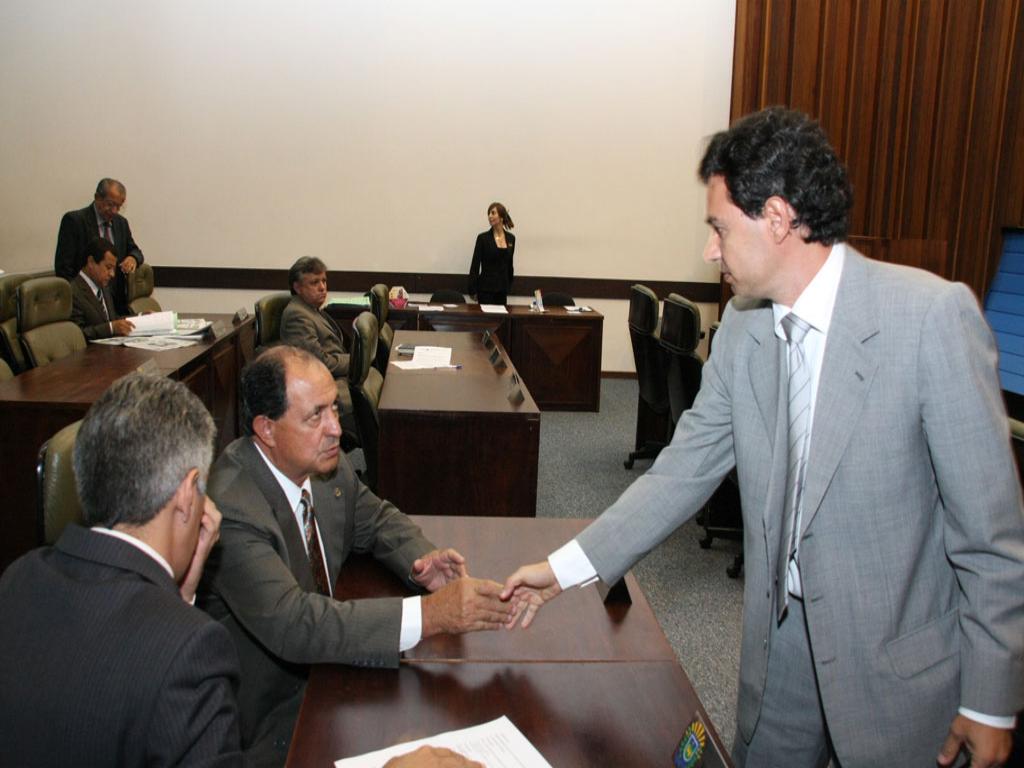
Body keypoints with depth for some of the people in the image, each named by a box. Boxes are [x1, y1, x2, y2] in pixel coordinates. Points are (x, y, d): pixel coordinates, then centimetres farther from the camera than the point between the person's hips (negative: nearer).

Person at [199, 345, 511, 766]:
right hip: (270, 715, -7)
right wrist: (428, 614, -39)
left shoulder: (324, 461, -6)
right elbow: (290, 624, -36)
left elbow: (376, 519, 10)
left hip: (322, 663, 7)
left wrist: (421, 562, -12)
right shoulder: (230, 506, -28)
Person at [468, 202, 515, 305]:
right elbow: (475, 265, -6)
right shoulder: (483, 238, -5)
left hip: (502, 289, 4)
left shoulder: (511, 238, 7)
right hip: (486, 288, -4)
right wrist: (472, 290, -10)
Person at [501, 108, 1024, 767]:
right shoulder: (743, 327, -2)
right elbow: (686, 469, 2)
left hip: (899, 658, -5)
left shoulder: (934, 316, -20)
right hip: (783, 632, 5)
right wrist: (567, 566, -1)